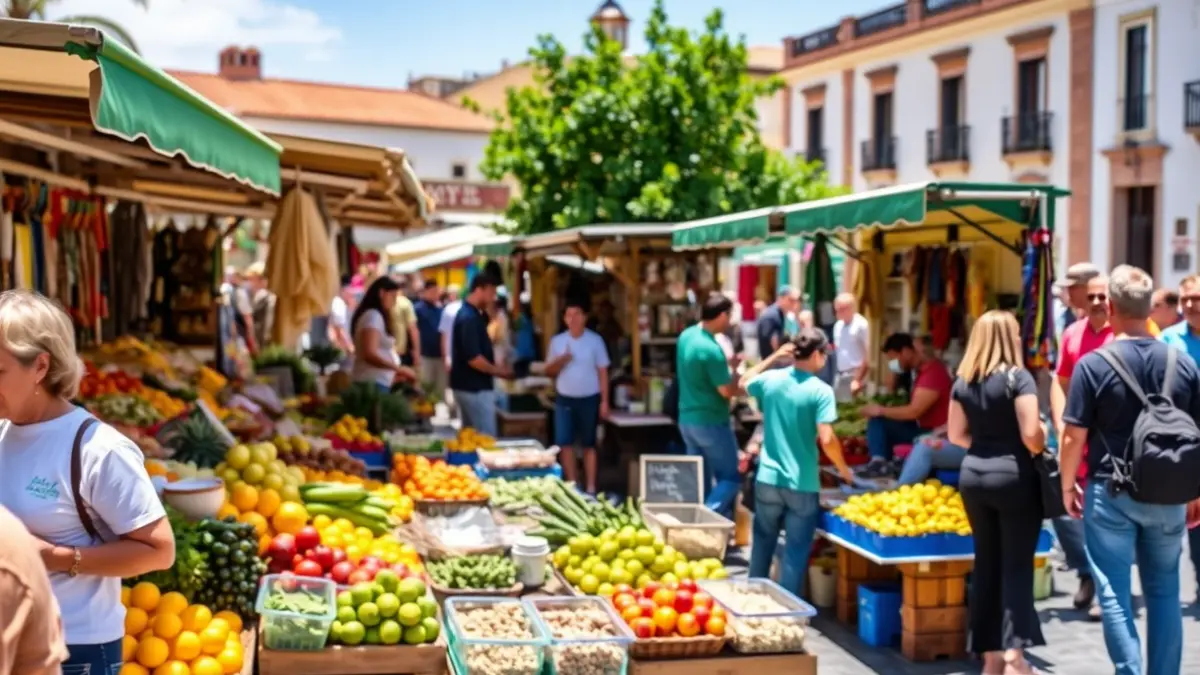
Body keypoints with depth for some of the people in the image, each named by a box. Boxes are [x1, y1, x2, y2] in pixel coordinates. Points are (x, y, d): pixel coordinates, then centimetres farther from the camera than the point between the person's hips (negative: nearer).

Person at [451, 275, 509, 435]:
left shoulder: (469, 314, 11)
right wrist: (497, 371, -12)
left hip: (469, 386, 10)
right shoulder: (469, 318, -21)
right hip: (475, 388, -10)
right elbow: (473, 359, -25)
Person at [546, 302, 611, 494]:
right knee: (564, 443, -2)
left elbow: (602, 372, -1)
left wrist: (604, 401, -5)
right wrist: (561, 360, -14)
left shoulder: (595, 340, -3)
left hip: (589, 399, -2)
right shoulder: (557, 341, 3)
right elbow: (549, 371, 7)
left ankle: (590, 487, 10)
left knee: (588, 444, 6)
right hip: (565, 399, 2)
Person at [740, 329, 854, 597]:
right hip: (802, 484, -4)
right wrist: (844, 470, -3)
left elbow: (744, 382, 22)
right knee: (795, 552, 7)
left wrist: (773, 357, 22)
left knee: (763, 543, 21)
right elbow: (826, 440, -19)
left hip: (768, 479, 4)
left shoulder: (770, 380, -2)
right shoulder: (821, 391, -15)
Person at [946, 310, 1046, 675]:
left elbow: (956, 434, 8)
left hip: (973, 475, 5)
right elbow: (1031, 434, -16)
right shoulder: (1018, 377, -11)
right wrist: (1041, 447, 4)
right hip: (1013, 477, -5)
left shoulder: (962, 382, 6)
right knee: (1016, 566, 0)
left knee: (986, 564, 11)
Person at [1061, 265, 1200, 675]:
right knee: (1164, 592, 14)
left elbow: (1074, 436, -10)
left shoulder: (1093, 364, -11)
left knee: (1115, 594, 3)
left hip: (1111, 494, -3)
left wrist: (1067, 485, 5)